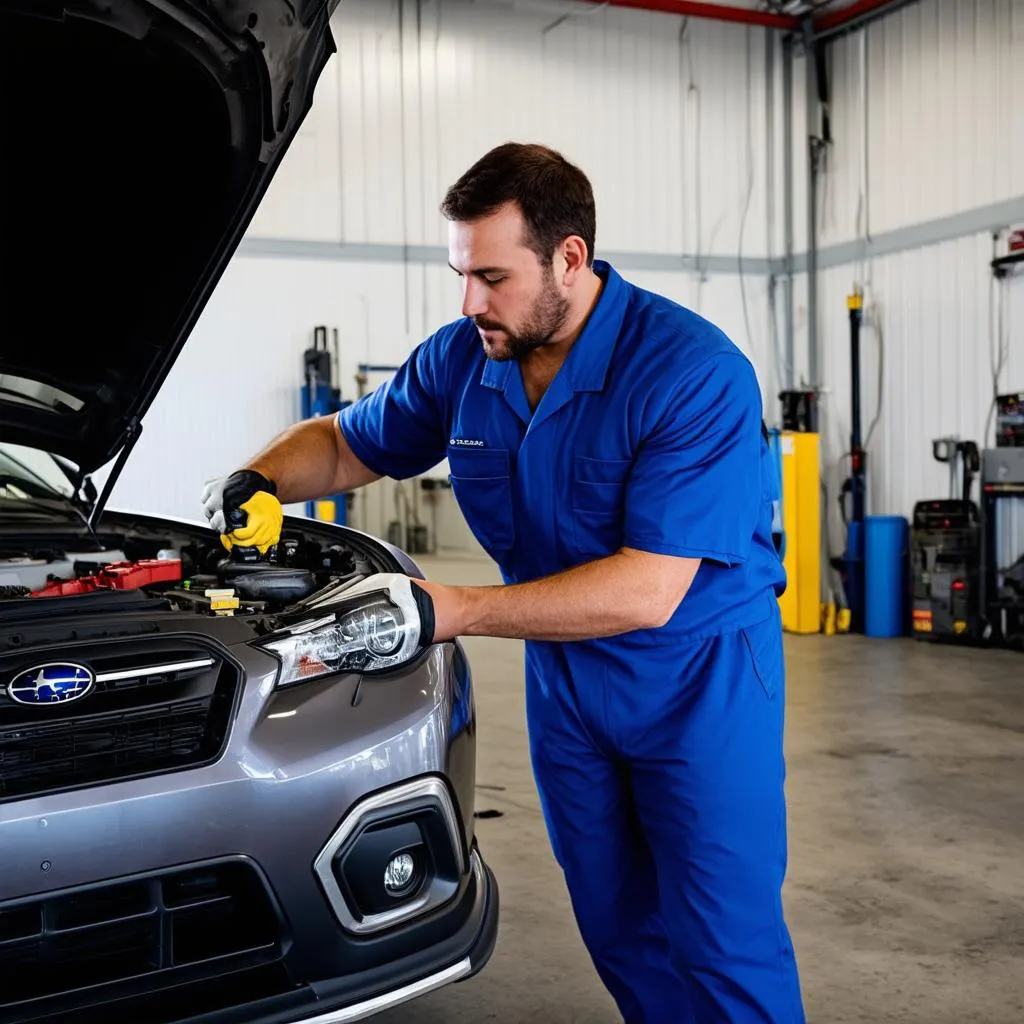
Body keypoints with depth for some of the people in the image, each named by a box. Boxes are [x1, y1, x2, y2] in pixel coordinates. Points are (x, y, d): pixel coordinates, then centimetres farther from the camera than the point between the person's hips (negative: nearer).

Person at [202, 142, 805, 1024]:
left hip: (698, 672, -5)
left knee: (723, 946, 0)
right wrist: (262, 480, -12)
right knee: (620, 933, 15)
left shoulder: (695, 373, -25)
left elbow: (646, 593, -29)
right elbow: (346, 443, 11)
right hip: (566, 670, 6)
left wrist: (462, 611, -29)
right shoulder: (463, 361, -5)